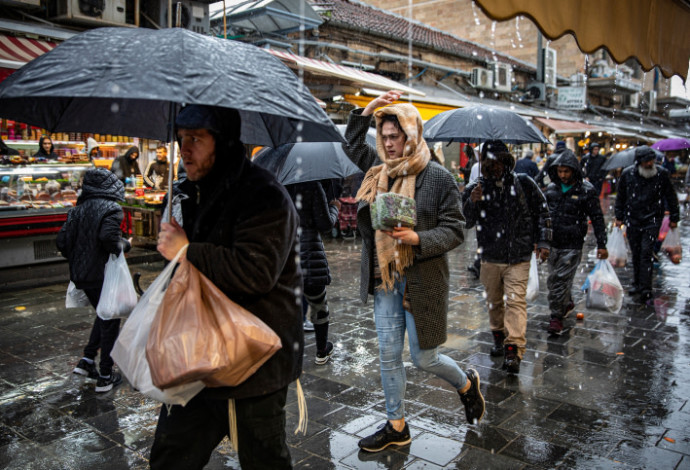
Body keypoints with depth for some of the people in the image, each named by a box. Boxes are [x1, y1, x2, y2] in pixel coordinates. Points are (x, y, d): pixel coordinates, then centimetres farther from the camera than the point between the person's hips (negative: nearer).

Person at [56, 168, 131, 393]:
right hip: (102, 275, -7)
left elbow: (62, 241, 5)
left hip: (81, 274, 7)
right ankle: (105, 377, 13)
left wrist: (76, 260, 19)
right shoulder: (111, 209, -13)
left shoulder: (79, 209, 7)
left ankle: (87, 361, 23)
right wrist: (125, 245, -8)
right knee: (110, 323, 7)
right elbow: (109, 239, -27)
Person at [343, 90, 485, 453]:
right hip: (384, 278, 5)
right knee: (388, 355, 10)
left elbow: (453, 232, -8)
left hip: (422, 280, -5)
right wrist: (369, 108, 9)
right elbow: (351, 143, 22)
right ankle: (396, 426, 27)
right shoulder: (379, 170, 7)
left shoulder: (437, 177, -8)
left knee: (424, 359, 5)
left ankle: (467, 385, 37)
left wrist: (417, 239, -25)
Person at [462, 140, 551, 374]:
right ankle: (499, 338, 34)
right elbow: (466, 222, 0)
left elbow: (542, 213, 9)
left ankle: (513, 350, -11)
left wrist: (543, 242, 2)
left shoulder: (524, 184, 1)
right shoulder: (475, 189, 3)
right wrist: (472, 203, -19)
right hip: (490, 257, 2)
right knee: (494, 301, 14)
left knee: (515, 301, -10)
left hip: (518, 257, -2)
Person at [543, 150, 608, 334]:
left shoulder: (586, 190, -6)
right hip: (552, 243, 5)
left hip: (572, 245, -5)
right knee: (554, 280, 14)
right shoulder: (551, 188, 6)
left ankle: (557, 317, 3)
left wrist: (601, 245, -4)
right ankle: (567, 304, 38)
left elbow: (597, 218, -2)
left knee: (561, 280, -7)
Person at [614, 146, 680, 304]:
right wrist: (619, 217, 12)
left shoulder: (662, 173, -6)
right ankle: (637, 284, 26)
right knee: (635, 253, 11)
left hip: (652, 220, -2)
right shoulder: (627, 174, -3)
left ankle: (645, 291, -6)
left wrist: (674, 218, 9)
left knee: (646, 253, -9)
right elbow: (620, 197, 9)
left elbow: (670, 196, 5)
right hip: (632, 219, 2)